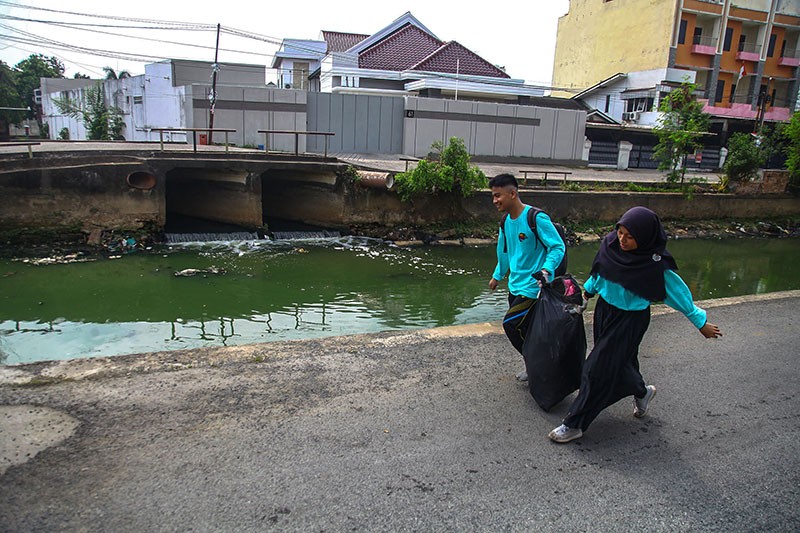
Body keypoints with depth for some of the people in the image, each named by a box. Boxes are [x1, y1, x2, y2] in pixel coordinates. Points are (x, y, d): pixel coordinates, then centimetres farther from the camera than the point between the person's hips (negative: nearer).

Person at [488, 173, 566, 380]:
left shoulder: (536, 218, -18)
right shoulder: (506, 221, 7)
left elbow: (558, 247, -17)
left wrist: (546, 270, -33)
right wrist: (498, 276, 31)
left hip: (533, 287, -7)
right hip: (515, 285, 8)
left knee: (511, 324, -10)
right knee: (523, 329, 10)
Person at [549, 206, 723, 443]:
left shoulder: (656, 265, -25)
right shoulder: (611, 245, -11)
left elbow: (679, 293, -12)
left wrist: (701, 322, -3)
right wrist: (588, 290, 24)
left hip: (630, 320, -6)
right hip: (605, 310, 6)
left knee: (599, 369, -4)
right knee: (620, 361, 23)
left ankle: (574, 425, 7)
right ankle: (641, 392, 55)